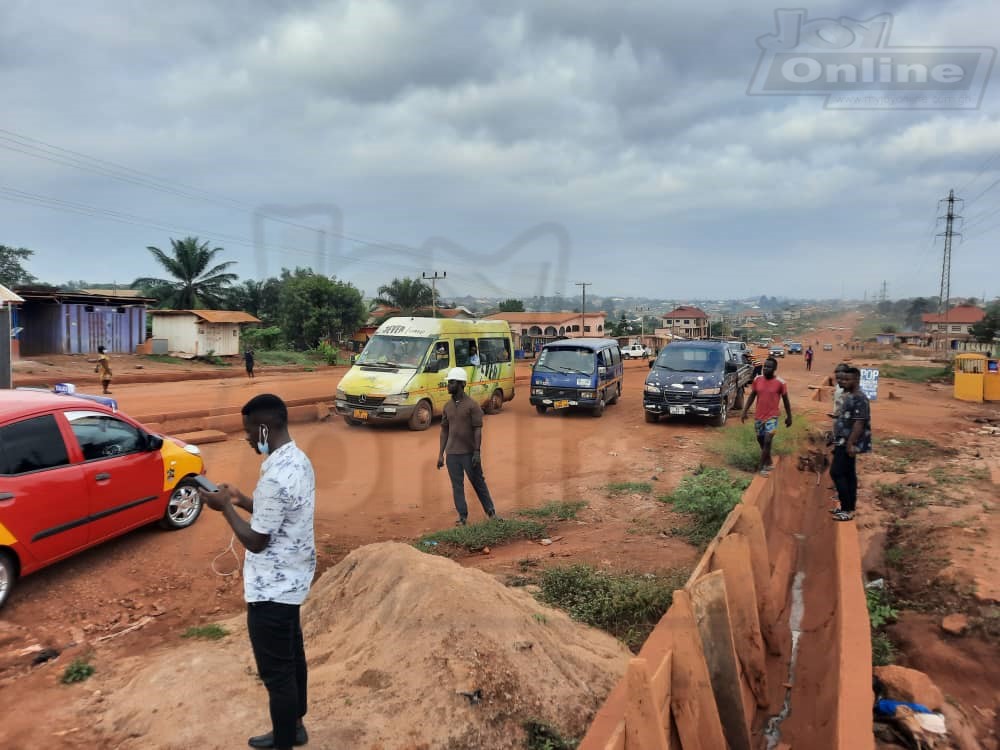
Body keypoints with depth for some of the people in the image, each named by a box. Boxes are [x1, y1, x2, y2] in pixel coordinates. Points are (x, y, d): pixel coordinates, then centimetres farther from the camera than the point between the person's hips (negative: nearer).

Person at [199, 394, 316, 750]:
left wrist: (225, 507, -10)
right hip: (292, 578, 10)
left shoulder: (275, 476, -29)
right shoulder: (299, 460, 1)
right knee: (291, 656, 23)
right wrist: (243, 500, 9)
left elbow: (256, 541, -21)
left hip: (272, 586, -10)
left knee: (275, 670, 7)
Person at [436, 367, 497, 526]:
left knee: (478, 483, 6)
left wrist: (477, 452, -16)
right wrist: (441, 454, 7)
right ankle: (462, 517, 12)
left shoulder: (472, 405, -8)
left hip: (469, 453, -4)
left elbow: (478, 429, -10)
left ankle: (490, 511, 22)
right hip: (452, 453, 4)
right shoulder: (448, 406, 8)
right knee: (457, 486, 5)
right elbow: (444, 430, 10)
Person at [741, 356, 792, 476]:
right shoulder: (757, 379, -2)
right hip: (758, 416, 4)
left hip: (772, 417, -4)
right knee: (761, 440, 14)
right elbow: (752, 396, 7)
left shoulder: (780, 383, -10)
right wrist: (745, 410, 2)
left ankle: (762, 466, -7)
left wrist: (789, 416, 3)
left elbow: (785, 400, 0)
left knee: (767, 441, -15)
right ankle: (768, 462, 35)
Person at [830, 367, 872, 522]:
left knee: (836, 472, -9)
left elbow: (859, 423, -24)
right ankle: (849, 507, 21)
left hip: (848, 443, -10)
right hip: (844, 442, 10)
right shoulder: (850, 396, 12)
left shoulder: (859, 398, -19)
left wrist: (850, 444, -27)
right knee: (848, 474, 13)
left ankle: (847, 509, -4)